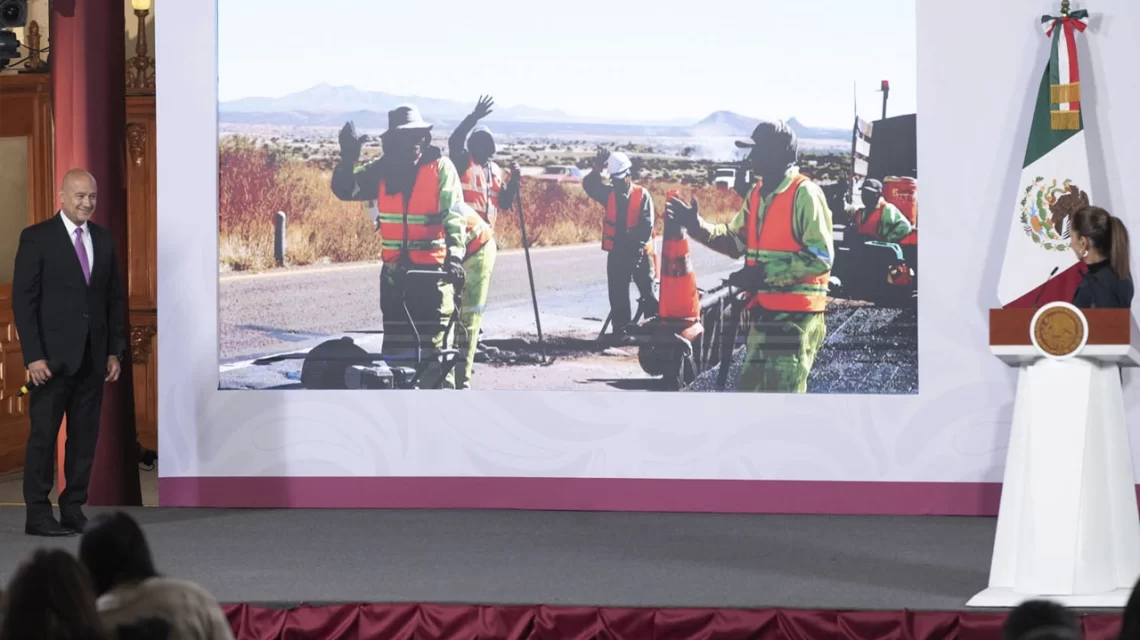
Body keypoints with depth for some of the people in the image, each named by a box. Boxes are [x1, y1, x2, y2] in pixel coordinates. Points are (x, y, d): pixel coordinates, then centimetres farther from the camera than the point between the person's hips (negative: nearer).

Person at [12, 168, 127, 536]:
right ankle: (37, 515, 2)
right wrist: (33, 355, -13)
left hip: (93, 356, 5)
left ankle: (74, 510, 12)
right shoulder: (36, 238, -5)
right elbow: (23, 300, -7)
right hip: (52, 356, -5)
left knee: (85, 436, 6)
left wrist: (115, 350, 7)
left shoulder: (104, 239, 11)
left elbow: (115, 298, 14)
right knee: (44, 435, -2)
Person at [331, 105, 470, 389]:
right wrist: (348, 159, -15)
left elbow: (454, 216, -12)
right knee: (395, 347, 11)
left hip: (433, 270, -4)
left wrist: (455, 255, -28)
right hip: (395, 271, 4)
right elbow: (344, 190, 4)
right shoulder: (383, 169, 6)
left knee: (435, 346, -7)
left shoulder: (441, 167, -4)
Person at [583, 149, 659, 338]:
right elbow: (589, 186, -14)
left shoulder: (642, 195, -7)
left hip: (639, 253, -3)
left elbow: (646, 226, -14)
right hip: (616, 253, 4)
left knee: (648, 295, 1)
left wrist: (635, 243, -23)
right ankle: (620, 330, 11)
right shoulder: (610, 194, 3)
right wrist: (597, 170, -31)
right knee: (618, 296, 6)